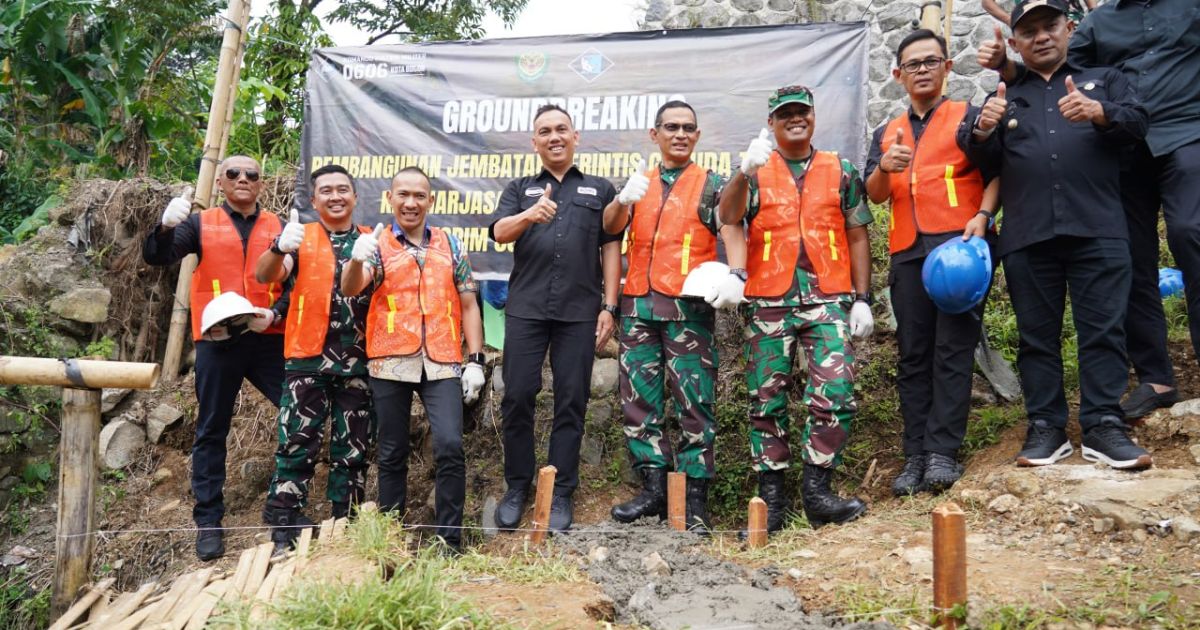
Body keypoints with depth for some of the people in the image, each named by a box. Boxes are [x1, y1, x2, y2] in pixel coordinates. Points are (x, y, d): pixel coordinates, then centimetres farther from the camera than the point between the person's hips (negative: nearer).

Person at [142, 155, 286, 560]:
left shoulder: (277, 227, 9)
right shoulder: (201, 224, 7)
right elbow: (155, 257, -4)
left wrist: (276, 313, -13)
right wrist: (166, 227, -24)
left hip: (268, 340, 1)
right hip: (217, 341, -1)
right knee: (212, 431, 5)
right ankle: (208, 521, 14)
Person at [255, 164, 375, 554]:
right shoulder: (301, 238, 7)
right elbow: (265, 275, -7)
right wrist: (280, 248, -29)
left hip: (358, 361, 2)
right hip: (308, 359, -2)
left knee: (353, 449, 7)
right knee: (297, 445, -4)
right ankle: (283, 532, 2)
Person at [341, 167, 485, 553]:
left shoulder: (451, 245, 12)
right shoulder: (377, 244, 6)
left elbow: (468, 304, 12)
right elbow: (350, 289, -10)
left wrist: (476, 360, 4)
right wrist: (357, 259, -32)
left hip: (442, 364, 1)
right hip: (391, 365, 0)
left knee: (450, 448, -11)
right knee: (392, 454, 7)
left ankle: (449, 541, -2)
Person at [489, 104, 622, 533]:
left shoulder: (600, 189, 15)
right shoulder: (519, 189, 16)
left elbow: (611, 249, 8)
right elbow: (500, 232, -2)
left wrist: (609, 307, -1)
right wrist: (529, 215, -24)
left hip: (579, 312, 0)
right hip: (525, 308, 1)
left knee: (571, 401, 1)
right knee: (517, 397, 0)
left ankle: (561, 493, 10)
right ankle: (517, 487, 15)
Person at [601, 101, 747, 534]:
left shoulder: (710, 185, 6)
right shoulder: (640, 183, 18)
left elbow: (731, 231, -8)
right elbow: (610, 227, 5)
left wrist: (736, 275, -28)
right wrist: (623, 199, -17)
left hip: (688, 307, -4)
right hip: (638, 305, 5)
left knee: (694, 402, -4)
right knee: (639, 400, 4)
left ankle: (695, 499, 2)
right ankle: (654, 489, 12)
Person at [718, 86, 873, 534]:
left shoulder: (841, 172, 14)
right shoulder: (756, 171, 10)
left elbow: (857, 237, 13)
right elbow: (728, 217, -8)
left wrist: (862, 299, 5)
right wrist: (745, 171, -25)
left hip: (828, 300, 0)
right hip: (769, 303, 0)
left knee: (835, 395, -11)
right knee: (766, 401, 3)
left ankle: (817, 491, 1)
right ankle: (770, 499, 11)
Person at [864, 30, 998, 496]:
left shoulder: (969, 117, 10)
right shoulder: (886, 134, 20)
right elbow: (875, 194, 9)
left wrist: (982, 217, -18)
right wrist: (885, 167, -13)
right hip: (908, 253, 4)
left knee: (953, 350, -8)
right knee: (913, 356, 2)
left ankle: (943, 453, -8)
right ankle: (916, 456, 3)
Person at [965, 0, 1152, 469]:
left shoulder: (1104, 79, 19)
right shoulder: (1006, 97, 22)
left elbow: (1137, 121, 2)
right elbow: (984, 160, 10)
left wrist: (1099, 112, -20)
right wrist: (983, 131, -14)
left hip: (1097, 231, -1)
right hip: (1027, 238, 2)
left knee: (1103, 330, -5)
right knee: (1037, 335, 2)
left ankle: (1103, 427, -2)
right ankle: (1045, 427, 7)